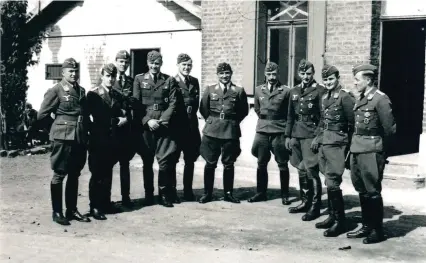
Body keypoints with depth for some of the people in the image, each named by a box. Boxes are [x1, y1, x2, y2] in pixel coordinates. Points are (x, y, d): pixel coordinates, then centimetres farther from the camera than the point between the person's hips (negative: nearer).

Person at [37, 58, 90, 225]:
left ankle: (72, 210, 23)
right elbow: (42, 115, -4)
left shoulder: (81, 91, 14)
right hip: (63, 138, -6)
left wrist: (85, 131, 12)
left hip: (80, 138, 6)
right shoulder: (55, 91, -5)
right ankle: (57, 212, 11)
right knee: (59, 175, 2)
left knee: (74, 175, 13)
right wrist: (58, 125, 5)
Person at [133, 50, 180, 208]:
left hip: (164, 127, 0)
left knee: (165, 161, -4)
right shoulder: (139, 79, 9)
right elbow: (136, 104, 2)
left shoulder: (169, 81, 9)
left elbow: (173, 104, 2)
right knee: (147, 162, 6)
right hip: (145, 126, 1)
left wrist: (162, 121, -10)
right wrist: (147, 121, -10)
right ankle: (148, 194, 17)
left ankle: (164, 195, 8)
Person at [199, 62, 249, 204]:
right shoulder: (210, 90, 7)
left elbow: (244, 111, 9)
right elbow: (203, 109, 11)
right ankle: (207, 193, 13)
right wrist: (212, 121, 9)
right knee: (210, 163, 3)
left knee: (229, 164, 6)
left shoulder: (238, 91, 3)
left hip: (231, 131, 0)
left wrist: (233, 121, 6)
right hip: (212, 131, 1)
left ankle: (228, 193, 17)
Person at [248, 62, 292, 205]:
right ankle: (261, 193, 20)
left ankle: (285, 195, 14)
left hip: (280, 132, -3)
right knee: (261, 164, 9)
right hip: (262, 131, 4)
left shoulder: (285, 91, -6)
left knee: (282, 164, 4)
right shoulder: (258, 90, 6)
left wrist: (288, 132, -1)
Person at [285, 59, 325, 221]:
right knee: (301, 171, 12)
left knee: (311, 171, -8)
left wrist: (318, 137, -15)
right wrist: (288, 136, 12)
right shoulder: (294, 92, 14)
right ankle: (305, 202, 23)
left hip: (311, 136, -6)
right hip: (296, 136, 6)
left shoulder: (319, 91, -4)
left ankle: (314, 207, 0)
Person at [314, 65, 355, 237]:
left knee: (332, 182, -10)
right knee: (329, 182, 13)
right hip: (324, 143, 8)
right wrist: (318, 137, 14)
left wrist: (348, 145, -10)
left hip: (336, 143, -8)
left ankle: (340, 221, -1)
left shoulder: (345, 97, -10)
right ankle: (332, 216, 23)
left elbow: (353, 123, -10)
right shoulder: (324, 97, 14)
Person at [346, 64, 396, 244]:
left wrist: (379, 148, -1)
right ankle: (367, 226, 26)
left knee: (372, 191, -1)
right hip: (357, 150, 8)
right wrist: (353, 146, 9)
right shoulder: (361, 99, 13)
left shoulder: (380, 99, -11)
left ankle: (378, 231, 11)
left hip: (371, 152, -8)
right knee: (362, 190, 14)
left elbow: (390, 128, -10)